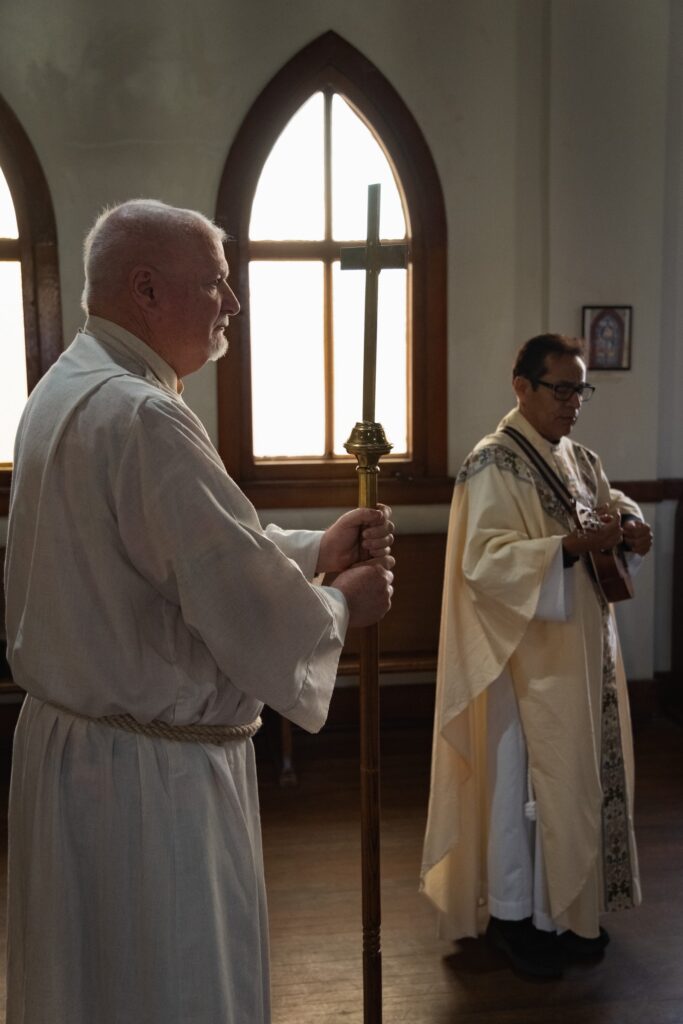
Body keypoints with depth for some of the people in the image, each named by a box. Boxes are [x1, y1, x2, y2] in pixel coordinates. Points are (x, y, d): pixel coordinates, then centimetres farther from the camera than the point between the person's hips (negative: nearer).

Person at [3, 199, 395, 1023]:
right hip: (150, 773, -10)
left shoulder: (69, 389, 7)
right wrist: (342, 604, -6)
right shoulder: (140, 415, -25)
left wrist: (315, 548, 3)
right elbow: (253, 612, -27)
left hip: (70, 739, 10)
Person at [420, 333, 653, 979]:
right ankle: (511, 913, 23)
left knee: (581, 775, 15)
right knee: (522, 780, 4)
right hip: (527, 656, -8)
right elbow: (484, 561, -22)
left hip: (584, 650, 8)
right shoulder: (494, 465, -15)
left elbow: (614, 505, 17)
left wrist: (629, 526, -7)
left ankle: (565, 907, 33)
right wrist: (569, 546, -32)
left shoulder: (579, 459, 11)